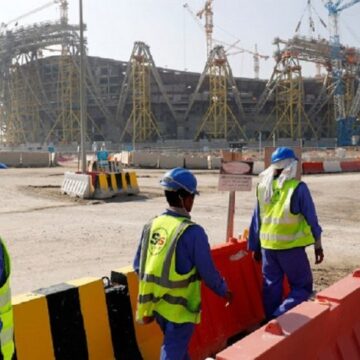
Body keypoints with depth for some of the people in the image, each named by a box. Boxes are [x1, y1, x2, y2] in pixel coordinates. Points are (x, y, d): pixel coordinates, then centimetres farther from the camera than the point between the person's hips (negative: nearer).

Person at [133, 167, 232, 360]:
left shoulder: (151, 225, -2)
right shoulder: (192, 232, -20)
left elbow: (138, 265, 4)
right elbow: (208, 272, -13)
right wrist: (224, 291, 5)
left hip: (156, 305, 6)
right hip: (179, 308, -6)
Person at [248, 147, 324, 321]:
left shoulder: (262, 187, 3)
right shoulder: (298, 188, -11)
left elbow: (256, 219, 9)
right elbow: (311, 218, -4)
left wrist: (255, 247, 18)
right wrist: (318, 245, 7)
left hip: (267, 246, 5)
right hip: (291, 246, -5)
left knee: (271, 286, 16)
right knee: (302, 287, 7)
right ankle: (280, 319, -9)